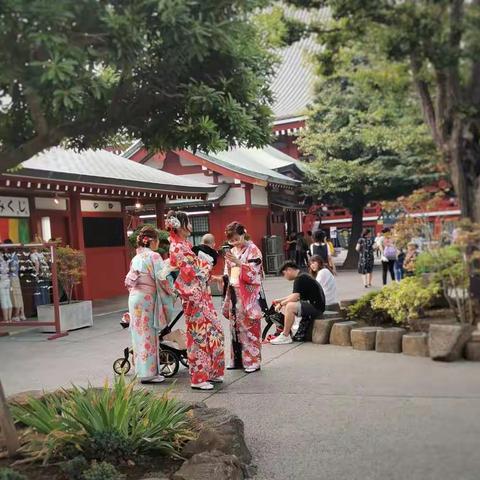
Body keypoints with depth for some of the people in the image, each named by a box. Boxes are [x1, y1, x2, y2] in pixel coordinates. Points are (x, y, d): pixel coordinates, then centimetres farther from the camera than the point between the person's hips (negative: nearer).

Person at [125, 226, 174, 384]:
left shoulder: (136, 257, 13)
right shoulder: (154, 256, -10)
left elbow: (129, 281, 16)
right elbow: (161, 279, -14)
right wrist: (172, 293, 0)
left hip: (134, 297, 8)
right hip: (147, 298, -7)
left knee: (140, 334, 12)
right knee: (149, 335, -1)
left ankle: (143, 370, 18)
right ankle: (149, 373, 3)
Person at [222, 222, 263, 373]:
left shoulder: (252, 250, -6)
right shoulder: (232, 251, 12)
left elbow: (253, 274, -14)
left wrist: (238, 262, -22)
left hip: (248, 296, -6)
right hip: (234, 294, 6)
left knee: (249, 328, -4)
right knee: (235, 327, 9)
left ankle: (253, 361, 3)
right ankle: (237, 359, 18)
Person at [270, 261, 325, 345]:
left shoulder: (300, 278, -16)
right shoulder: (301, 277, 16)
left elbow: (295, 297, -23)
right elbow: (294, 295, 27)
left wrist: (281, 304, -10)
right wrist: (280, 300, 21)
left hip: (316, 307, -11)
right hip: (311, 304, 11)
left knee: (290, 306, -28)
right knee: (285, 306, 16)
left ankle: (285, 337, -19)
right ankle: (288, 333, 10)